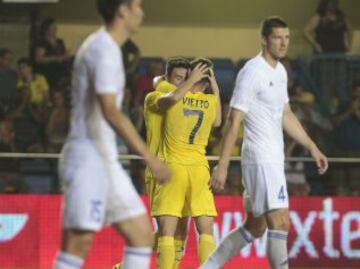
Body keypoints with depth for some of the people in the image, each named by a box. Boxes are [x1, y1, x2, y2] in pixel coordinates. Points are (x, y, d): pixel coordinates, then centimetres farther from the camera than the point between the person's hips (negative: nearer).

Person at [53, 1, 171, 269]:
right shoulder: (105, 48, -14)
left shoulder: (102, 45, 17)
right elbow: (110, 111, -23)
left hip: (105, 159, 10)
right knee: (79, 241, -11)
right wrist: (150, 157, -24)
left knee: (142, 235, 7)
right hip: (90, 158, -10)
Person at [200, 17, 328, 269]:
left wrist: (313, 148, 23)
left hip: (274, 159, 10)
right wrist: (223, 165, -19)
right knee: (280, 224, -12)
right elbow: (234, 121, -16)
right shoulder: (252, 73, -13)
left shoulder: (280, 71, 14)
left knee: (254, 228, 13)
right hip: (261, 160, -10)